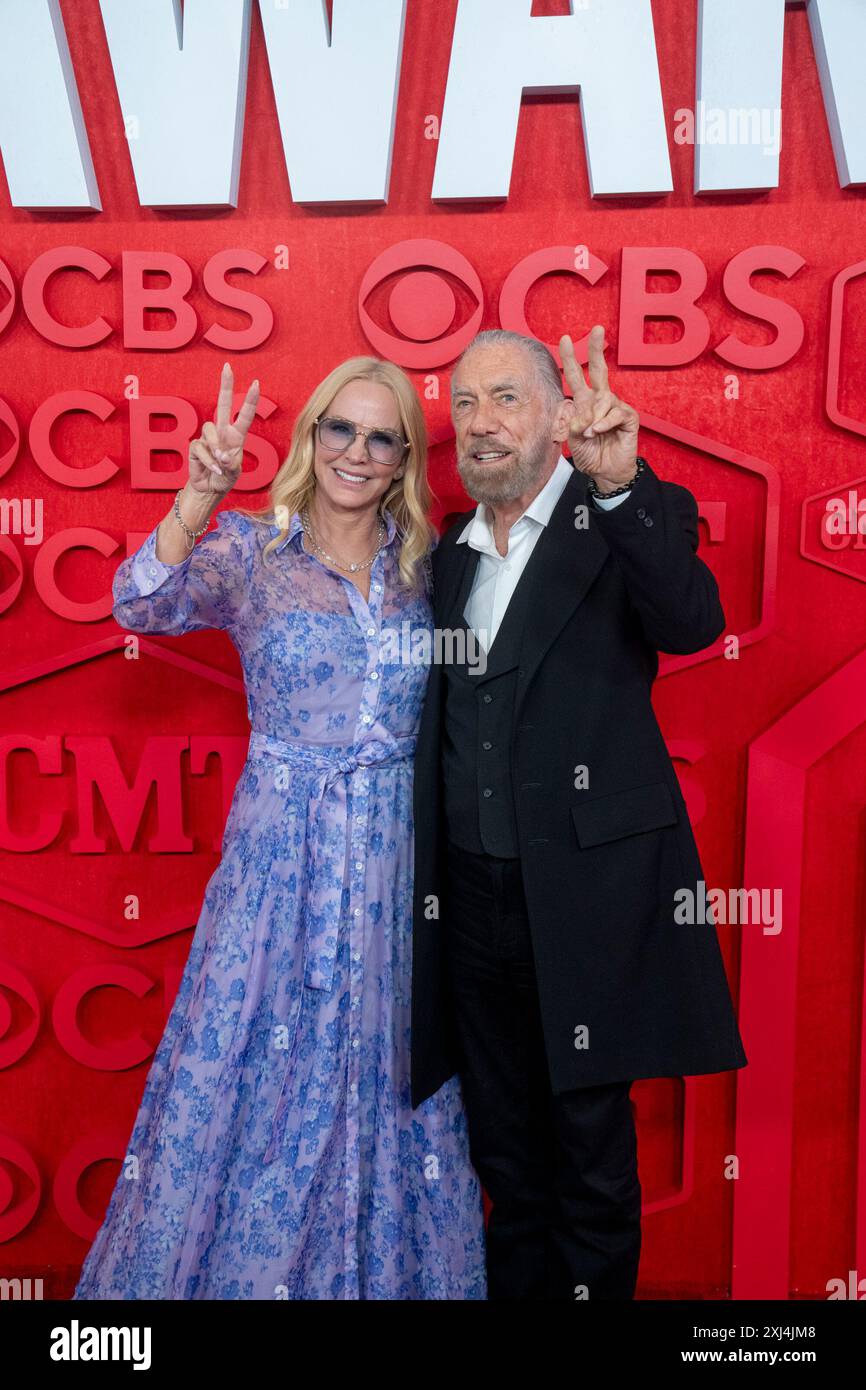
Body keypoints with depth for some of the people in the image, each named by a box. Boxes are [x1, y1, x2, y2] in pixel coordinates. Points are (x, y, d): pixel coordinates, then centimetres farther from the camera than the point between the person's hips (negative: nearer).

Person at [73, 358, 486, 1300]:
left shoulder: (424, 565, 8)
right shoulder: (251, 551, -1)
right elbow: (142, 604, -18)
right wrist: (201, 495, -32)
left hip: (396, 862, 3)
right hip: (283, 858, -2)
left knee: (386, 1082, 13)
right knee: (261, 1071, 7)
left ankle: (385, 1271, 36)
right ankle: (241, 1266, 31)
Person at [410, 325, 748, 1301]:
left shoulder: (633, 519, -3)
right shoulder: (448, 555, 12)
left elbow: (692, 623, -24)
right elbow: (442, 729, 14)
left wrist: (619, 483, -35)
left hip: (585, 892, -5)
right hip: (471, 893, 5)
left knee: (591, 1156, 11)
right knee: (504, 1156, 20)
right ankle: (517, 1286, 41)